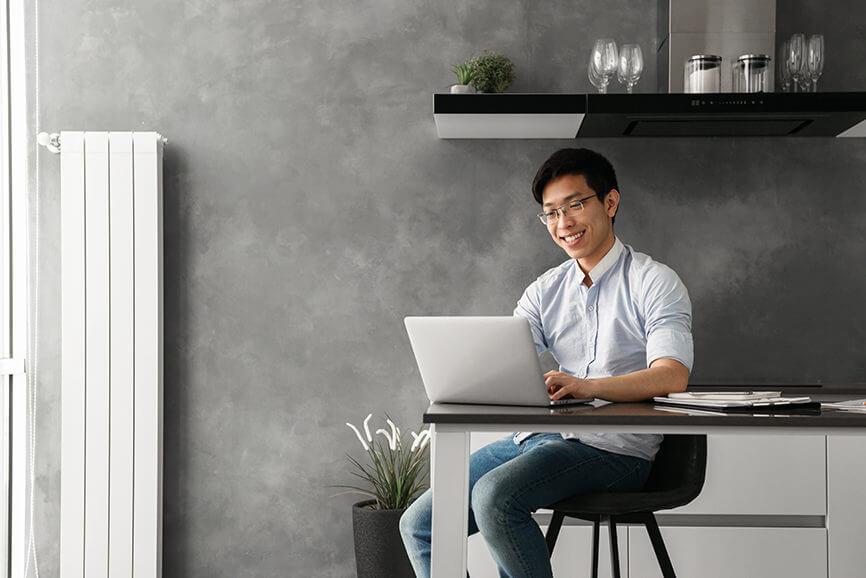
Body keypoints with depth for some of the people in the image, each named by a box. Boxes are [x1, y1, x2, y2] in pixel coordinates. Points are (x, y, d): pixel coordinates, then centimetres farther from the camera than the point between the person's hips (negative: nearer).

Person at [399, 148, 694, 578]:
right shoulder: (545, 290, 16)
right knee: (419, 524, -5)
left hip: (612, 447, -6)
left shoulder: (654, 282, -2)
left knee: (495, 496, -32)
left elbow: (673, 375, -18)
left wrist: (588, 386, -36)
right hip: (536, 436, 7)